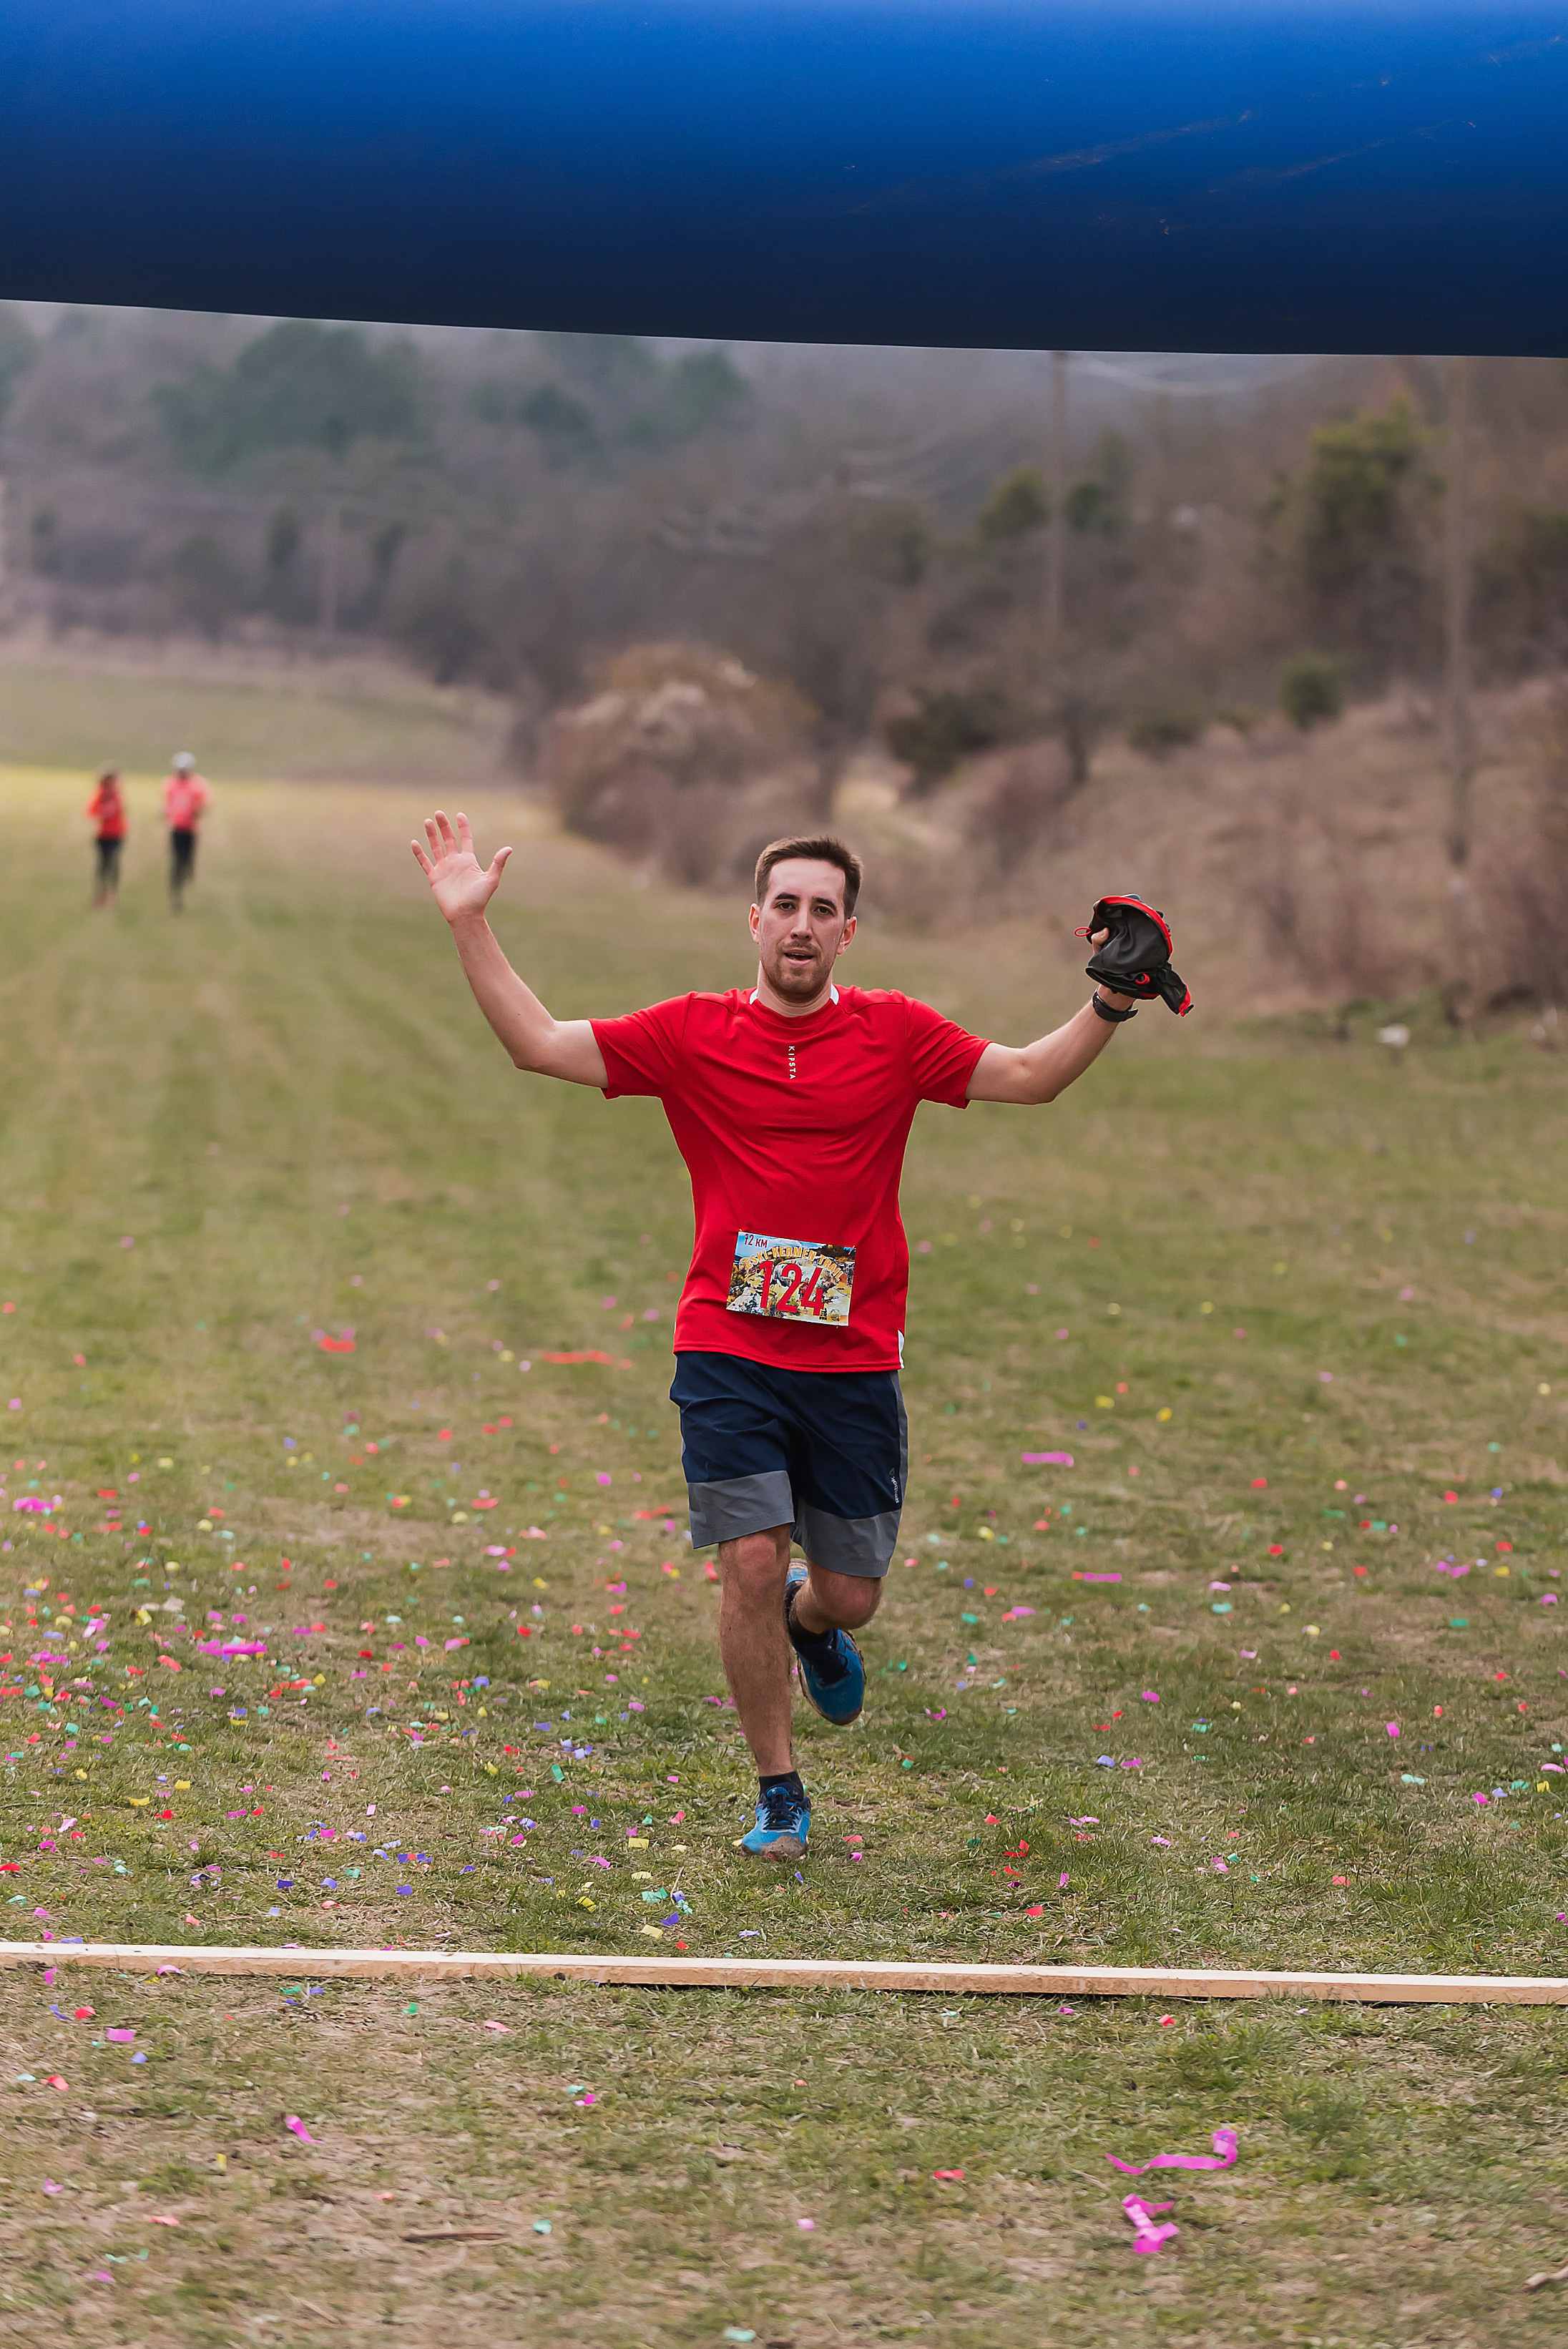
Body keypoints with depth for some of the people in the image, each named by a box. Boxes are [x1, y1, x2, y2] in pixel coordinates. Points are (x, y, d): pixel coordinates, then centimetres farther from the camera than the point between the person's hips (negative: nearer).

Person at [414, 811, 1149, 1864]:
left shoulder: (895, 1033, 3)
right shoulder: (694, 1034, 2)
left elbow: (1031, 1076, 3)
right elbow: (541, 1044, 1)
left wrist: (1112, 1003, -12)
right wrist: (470, 924, -7)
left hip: (855, 1362, 1)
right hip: (728, 1354, -1)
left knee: (851, 1595, 4)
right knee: (752, 1564, -10)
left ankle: (811, 1626, 44)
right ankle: (780, 1793, 7)